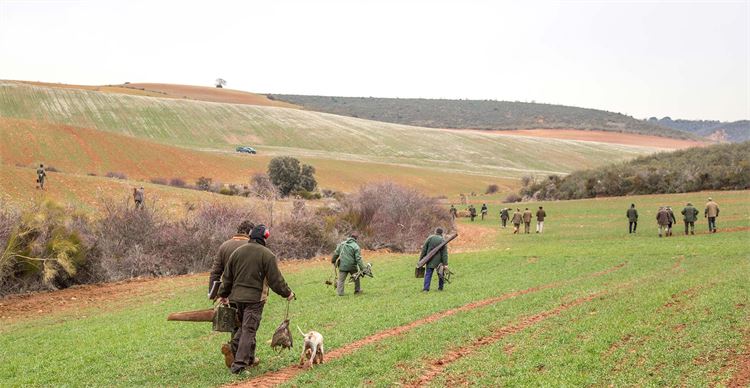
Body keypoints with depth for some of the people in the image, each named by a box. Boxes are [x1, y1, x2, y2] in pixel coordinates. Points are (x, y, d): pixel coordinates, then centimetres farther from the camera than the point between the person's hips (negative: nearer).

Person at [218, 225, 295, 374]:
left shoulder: (237, 252, 8)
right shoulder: (267, 255, -9)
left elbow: (227, 276, 14)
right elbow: (276, 279, -8)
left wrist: (223, 294, 25)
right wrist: (287, 293, 6)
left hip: (237, 296, 6)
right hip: (255, 298, -6)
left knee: (244, 326, 21)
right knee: (249, 330, -2)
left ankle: (249, 358, 21)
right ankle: (239, 364, -5)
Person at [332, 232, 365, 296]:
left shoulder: (342, 244, 3)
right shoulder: (356, 246, -10)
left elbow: (336, 253, 9)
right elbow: (358, 259, -14)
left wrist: (333, 261, 24)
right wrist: (362, 268, -11)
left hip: (342, 266, 2)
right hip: (352, 266, -2)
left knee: (341, 279, 5)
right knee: (356, 278, 19)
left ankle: (340, 292, 0)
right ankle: (357, 290, 26)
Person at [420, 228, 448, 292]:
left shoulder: (429, 238, 0)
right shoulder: (443, 241, -3)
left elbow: (424, 249, -1)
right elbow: (444, 253, -8)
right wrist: (445, 264, -9)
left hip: (430, 260, 0)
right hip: (439, 261, 0)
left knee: (428, 274, 1)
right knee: (440, 274, 15)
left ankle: (426, 288, -8)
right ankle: (440, 287, 20)